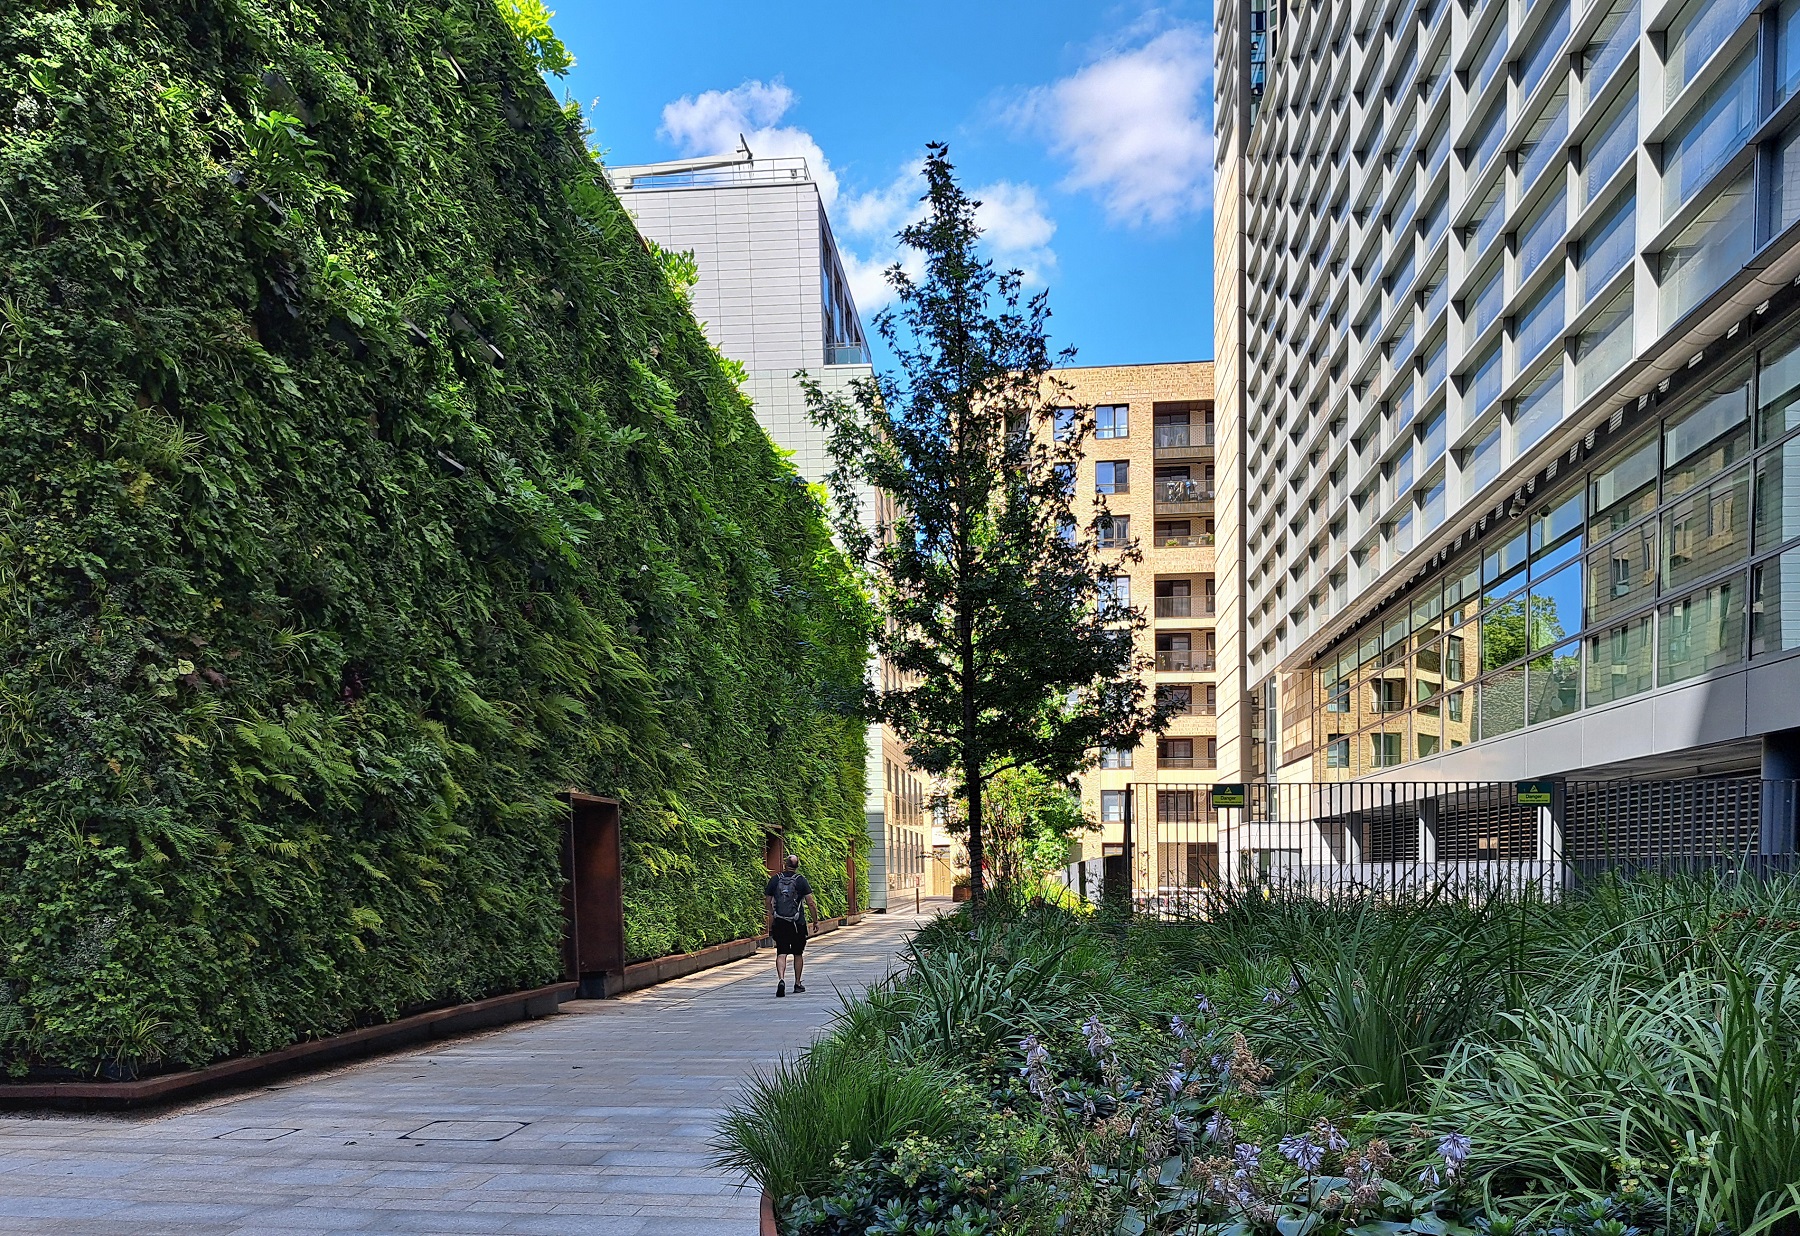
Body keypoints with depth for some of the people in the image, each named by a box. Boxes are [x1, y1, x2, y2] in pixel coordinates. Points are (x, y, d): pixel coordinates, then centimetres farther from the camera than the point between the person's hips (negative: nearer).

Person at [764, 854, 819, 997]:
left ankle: (781, 979, -25)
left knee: (781, 953, -2)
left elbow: (768, 902, 7)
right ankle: (798, 984, 21)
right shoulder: (801, 880, -5)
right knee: (798, 954, 14)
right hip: (798, 924, -1)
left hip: (779, 923, 1)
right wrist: (815, 920, 6)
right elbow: (811, 903, -7)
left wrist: (770, 925, 20)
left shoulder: (775, 879, 2)